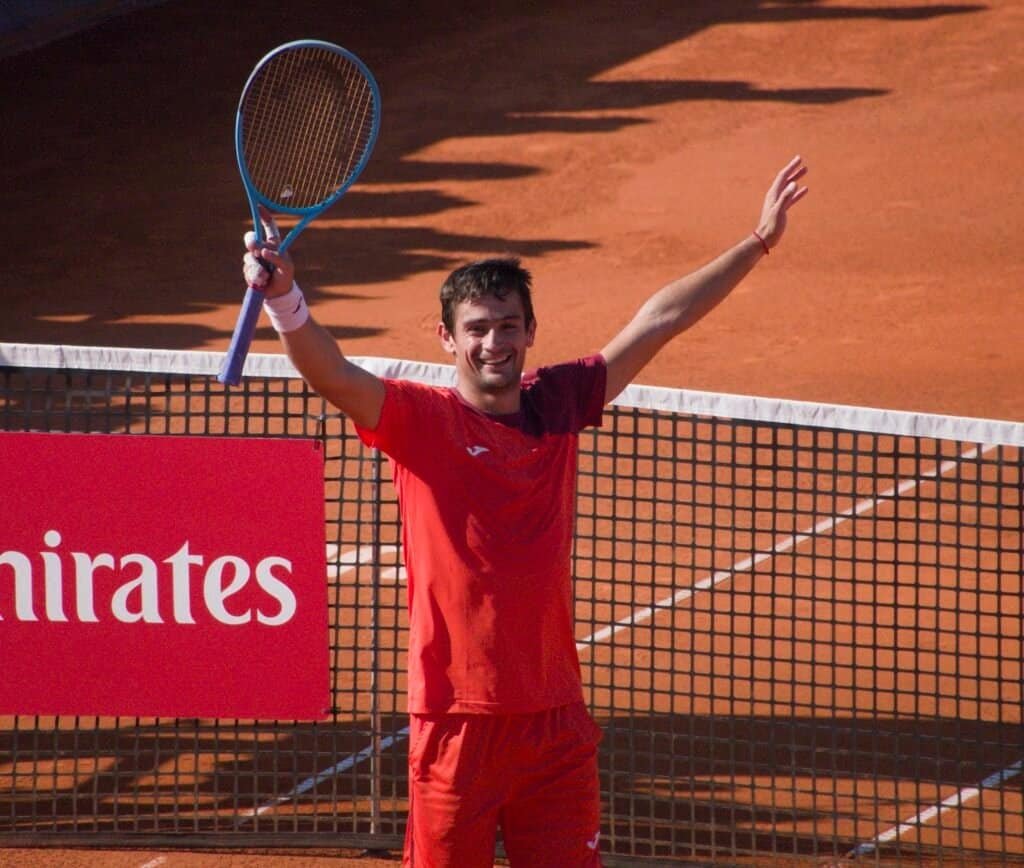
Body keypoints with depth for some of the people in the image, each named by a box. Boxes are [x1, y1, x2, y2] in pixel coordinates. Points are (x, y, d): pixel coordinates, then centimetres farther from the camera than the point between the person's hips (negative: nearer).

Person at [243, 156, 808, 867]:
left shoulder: (557, 405, 7)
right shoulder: (421, 421, -6)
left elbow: (657, 322, 15)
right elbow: (334, 376, -24)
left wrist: (758, 244, 20)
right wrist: (284, 299, -43)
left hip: (556, 720, 4)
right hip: (457, 720, -4)